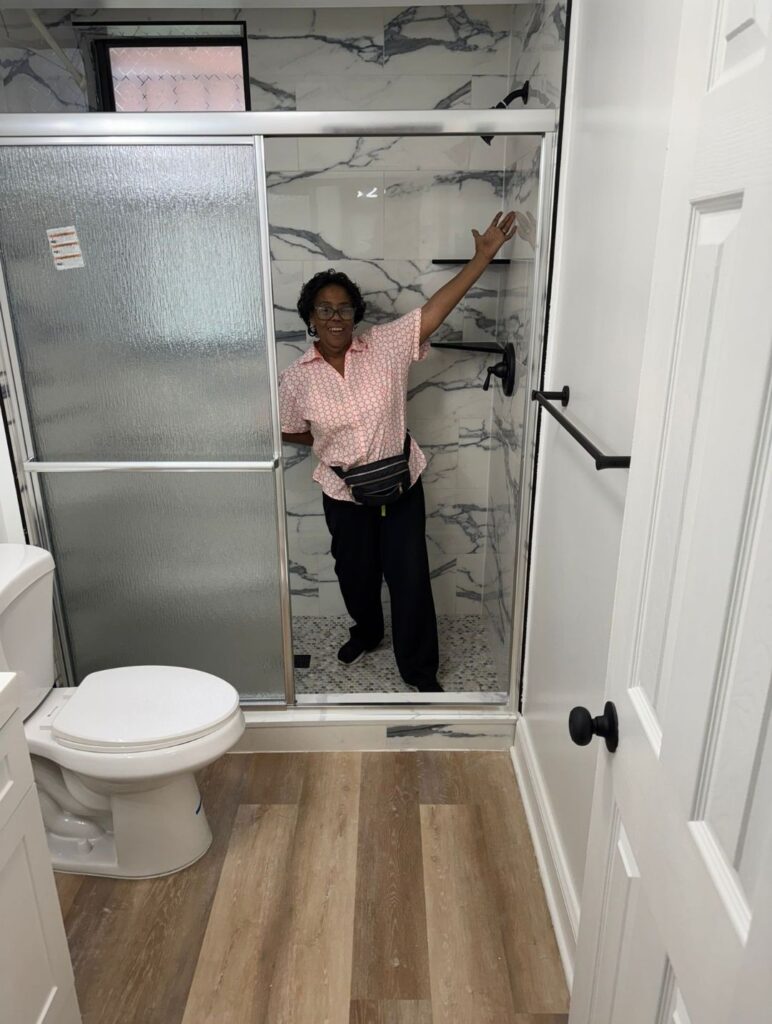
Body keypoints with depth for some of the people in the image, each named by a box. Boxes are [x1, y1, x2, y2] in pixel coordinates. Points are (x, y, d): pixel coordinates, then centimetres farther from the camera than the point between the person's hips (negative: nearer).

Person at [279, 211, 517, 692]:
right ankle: (367, 632, 51)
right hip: (344, 493, 1)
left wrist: (485, 255, -23)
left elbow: (436, 308, -17)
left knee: (410, 577, 3)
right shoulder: (297, 377, -8)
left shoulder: (386, 345, -10)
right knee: (355, 572, 20)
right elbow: (291, 432, 7)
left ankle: (420, 669, 21)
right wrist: (332, 446, -4)